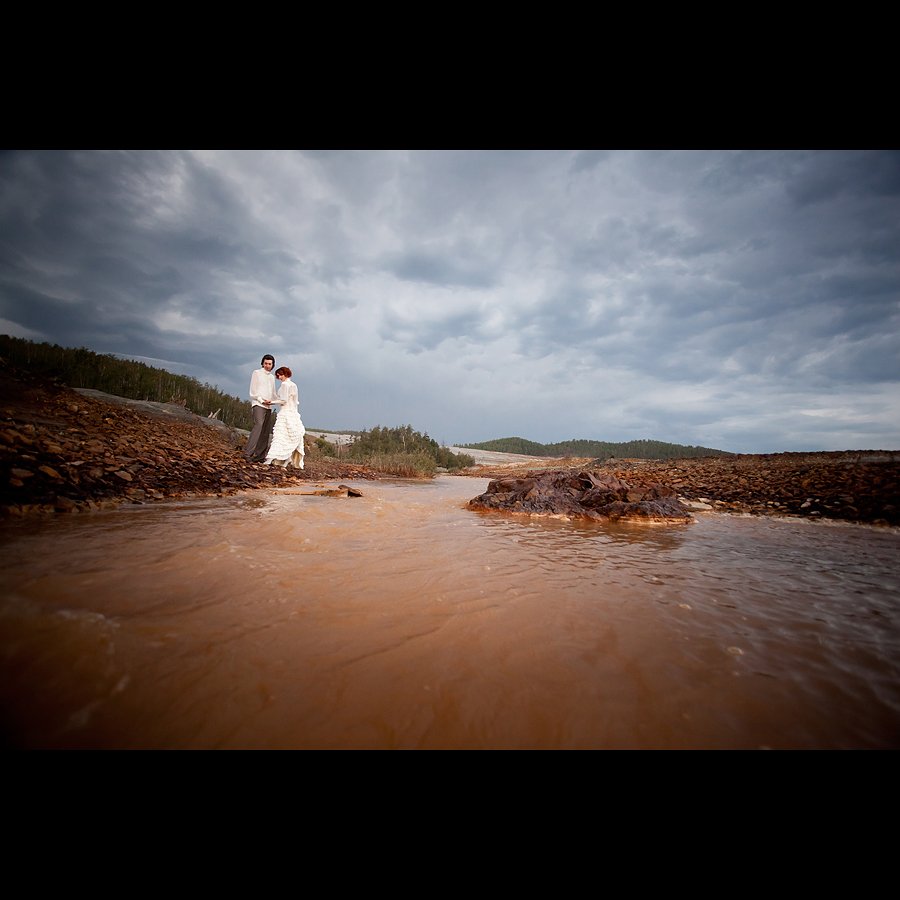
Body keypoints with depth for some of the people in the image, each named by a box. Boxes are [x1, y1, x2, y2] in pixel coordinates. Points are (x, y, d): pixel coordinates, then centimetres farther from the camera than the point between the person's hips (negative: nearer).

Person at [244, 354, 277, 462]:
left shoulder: (272, 377, 23)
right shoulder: (257, 373, 6)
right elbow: (253, 391, -1)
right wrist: (262, 400, -13)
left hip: (268, 407, 7)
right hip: (258, 405, -7)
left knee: (266, 432, 1)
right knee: (258, 426, -24)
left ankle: (259, 456, 3)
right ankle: (248, 453, -27)